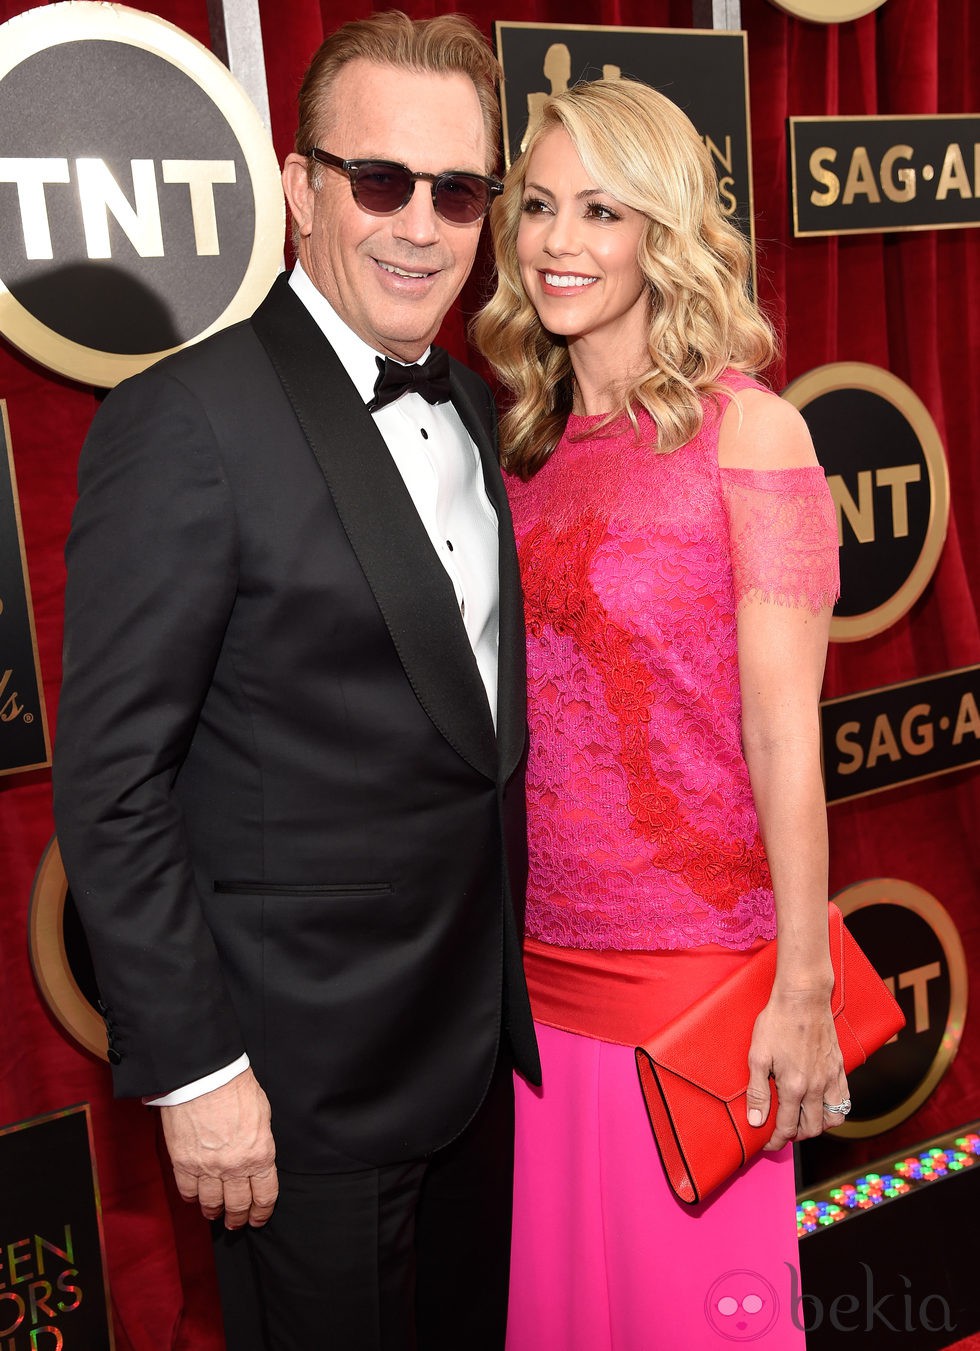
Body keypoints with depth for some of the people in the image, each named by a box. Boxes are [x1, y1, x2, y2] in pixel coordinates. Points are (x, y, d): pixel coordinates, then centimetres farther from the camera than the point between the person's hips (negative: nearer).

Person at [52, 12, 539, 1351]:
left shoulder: (472, 409, 6)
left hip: (479, 1040, 7)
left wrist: (504, 992, 10)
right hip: (310, 1079, -7)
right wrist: (192, 1068, -17)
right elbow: (110, 781, -18)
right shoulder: (189, 421, -18)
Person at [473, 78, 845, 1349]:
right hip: (541, 964, 5)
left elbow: (784, 732, -12)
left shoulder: (745, 431, -9)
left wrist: (805, 991, -11)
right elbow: (516, 717, 10)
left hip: (695, 966, -5)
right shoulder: (530, 448, 6)